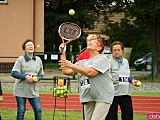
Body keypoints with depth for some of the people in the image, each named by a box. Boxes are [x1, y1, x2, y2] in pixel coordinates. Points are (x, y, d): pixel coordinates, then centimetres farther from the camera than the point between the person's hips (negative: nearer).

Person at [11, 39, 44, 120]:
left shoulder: (38, 60, 7)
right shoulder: (20, 59, -4)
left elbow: (41, 75, 14)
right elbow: (13, 73, -8)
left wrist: (37, 78, -9)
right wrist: (25, 76, -19)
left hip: (33, 90, 3)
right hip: (21, 90, -3)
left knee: (38, 109, -2)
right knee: (21, 111, 1)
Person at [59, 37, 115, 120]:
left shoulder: (102, 58, -2)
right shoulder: (82, 62, 20)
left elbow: (90, 72, -17)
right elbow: (66, 71, 15)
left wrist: (71, 65, -14)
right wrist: (63, 53, 12)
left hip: (103, 97, -7)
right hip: (88, 98, 7)